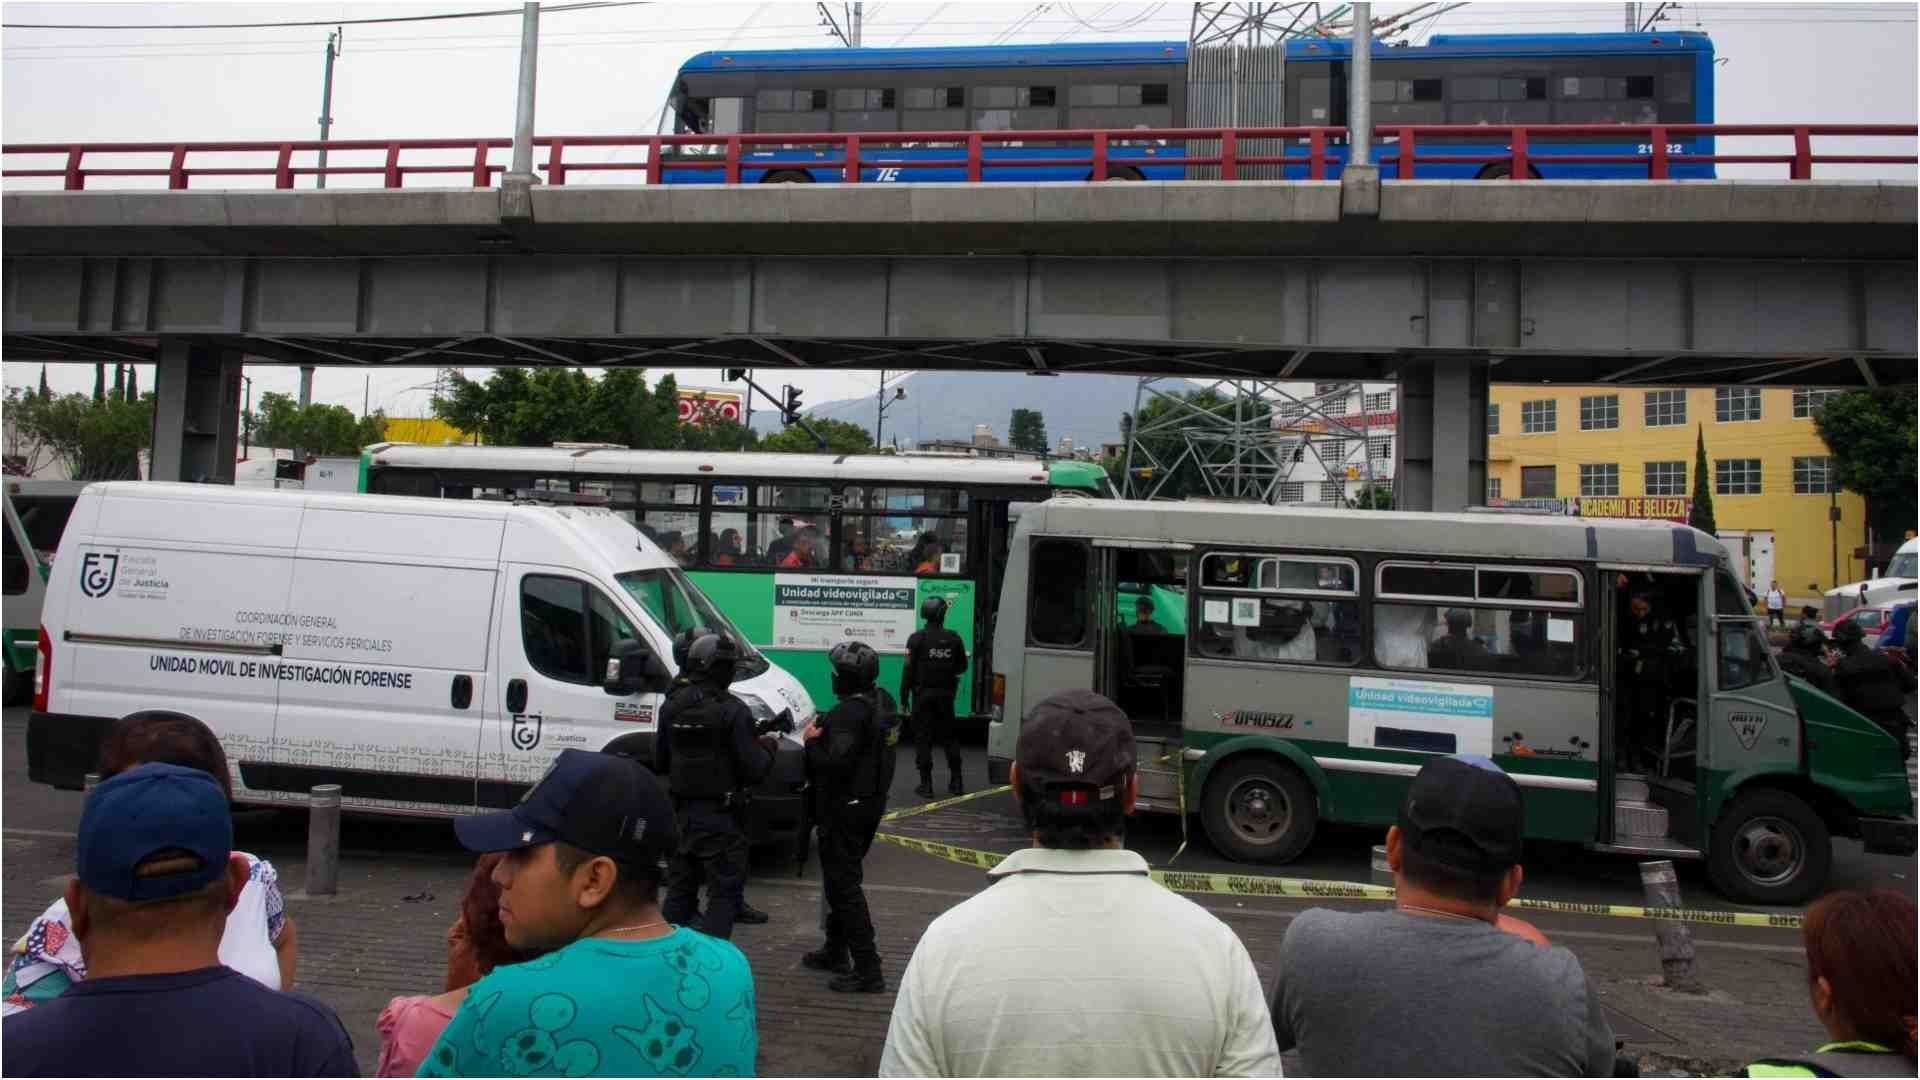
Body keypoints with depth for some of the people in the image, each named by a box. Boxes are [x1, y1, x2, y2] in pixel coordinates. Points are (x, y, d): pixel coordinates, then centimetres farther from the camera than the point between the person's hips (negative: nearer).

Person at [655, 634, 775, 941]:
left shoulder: (671, 706, 3)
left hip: (681, 811, 7)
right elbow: (753, 770, -15)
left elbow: (659, 762, 13)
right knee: (724, 891, 0)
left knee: (680, 885, 18)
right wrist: (767, 746, 3)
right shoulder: (732, 711, -17)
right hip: (720, 815, -6)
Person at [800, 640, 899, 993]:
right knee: (840, 878, 23)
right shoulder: (883, 700, 6)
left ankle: (867, 970, -2)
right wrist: (826, 730, 7)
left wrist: (811, 741, -13)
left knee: (843, 884, -3)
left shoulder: (849, 713, -24)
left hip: (845, 808, -10)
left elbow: (837, 764, -30)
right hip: (871, 802, 10)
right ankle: (835, 952, 35)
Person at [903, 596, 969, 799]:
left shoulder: (917, 638, -10)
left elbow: (908, 670, -11)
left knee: (923, 738, 3)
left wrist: (904, 698, -5)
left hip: (923, 694, -3)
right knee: (949, 736, 13)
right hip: (945, 694, 3)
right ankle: (956, 782, 15)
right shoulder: (953, 638, -2)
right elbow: (962, 666, 6)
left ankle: (926, 784, 3)